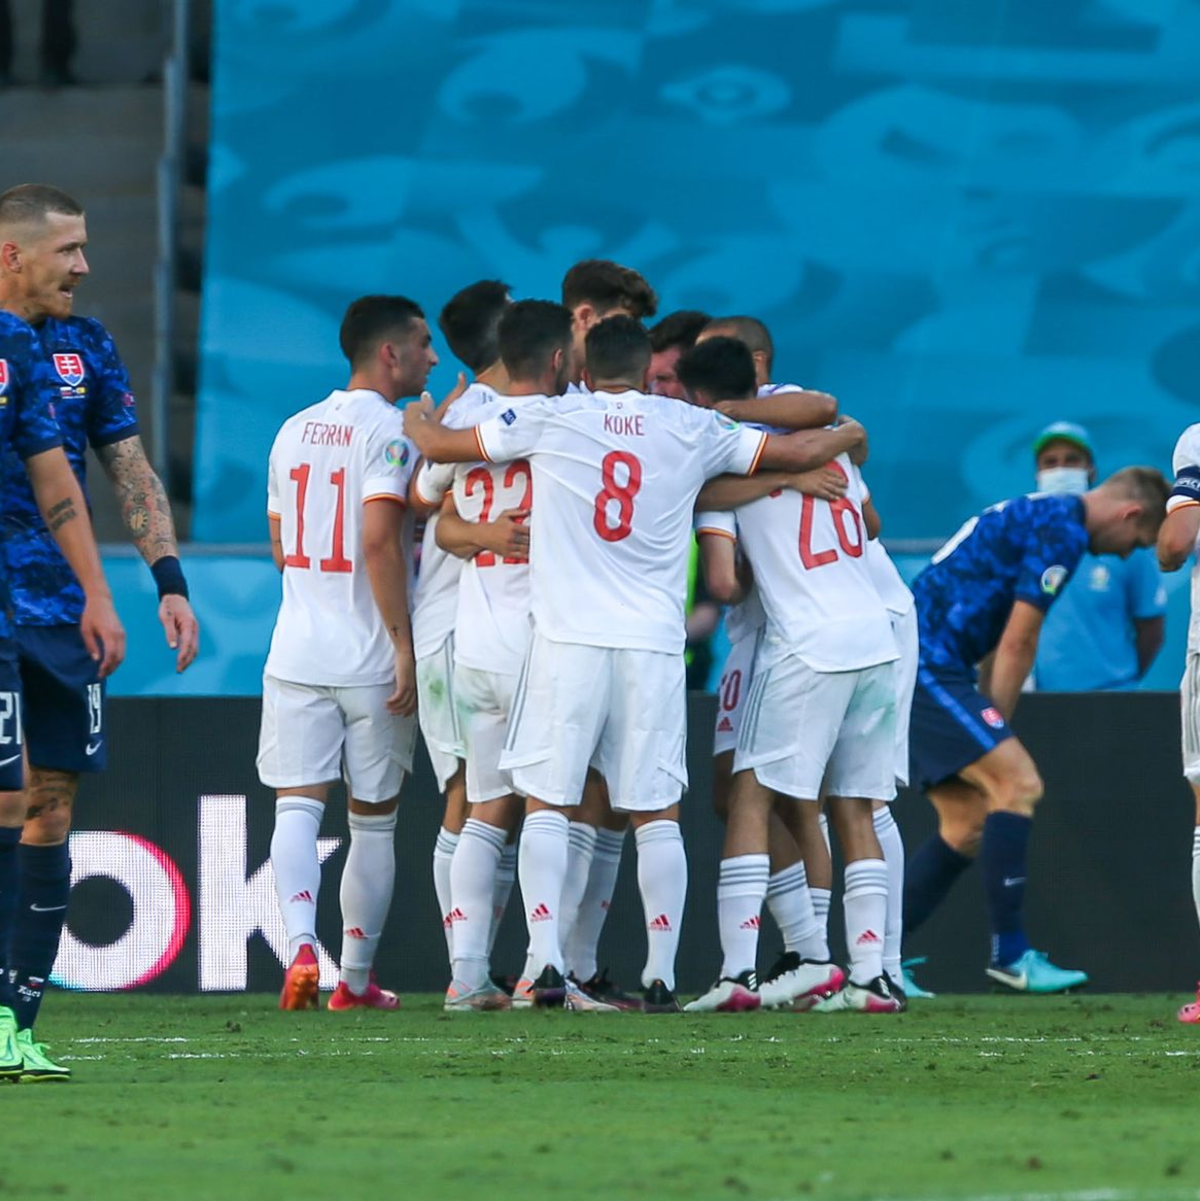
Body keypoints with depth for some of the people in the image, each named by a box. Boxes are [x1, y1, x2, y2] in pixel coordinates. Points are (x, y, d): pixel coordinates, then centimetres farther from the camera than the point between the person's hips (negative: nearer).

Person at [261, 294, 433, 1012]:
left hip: (297, 653, 5)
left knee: (297, 805, -1)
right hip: (370, 658, -4)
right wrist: (404, 646, -16)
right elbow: (379, 541, -19)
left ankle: (302, 945, -23)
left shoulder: (295, 430, 12)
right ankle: (357, 980, 14)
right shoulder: (389, 430, -9)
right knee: (375, 819, 8)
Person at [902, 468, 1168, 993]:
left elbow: (998, 645, 23)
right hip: (927, 665, -10)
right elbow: (1016, 645, -11)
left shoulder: (1037, 516, 22)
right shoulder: (1062, 530, -10)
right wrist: (995, 727, -4)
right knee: (1018, 783, -15)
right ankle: (1009, 954, -15)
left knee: (969, 823, 9)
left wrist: (988, 724, 18)